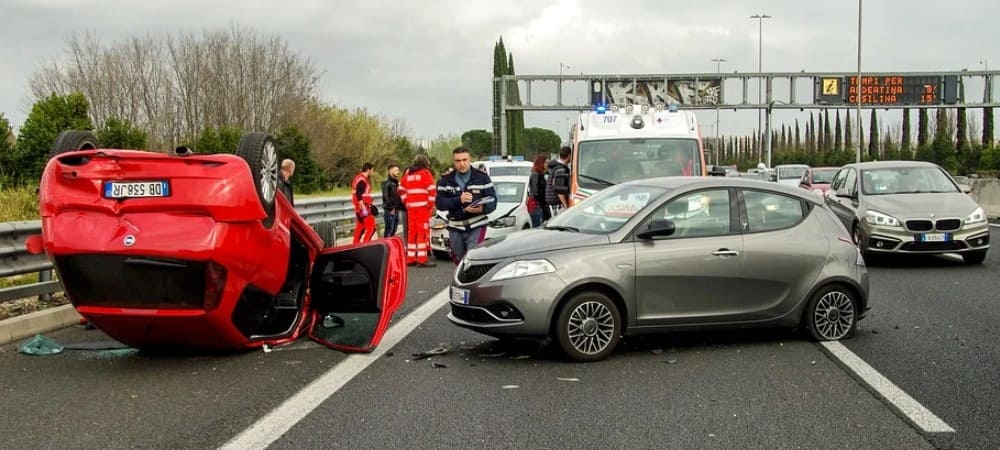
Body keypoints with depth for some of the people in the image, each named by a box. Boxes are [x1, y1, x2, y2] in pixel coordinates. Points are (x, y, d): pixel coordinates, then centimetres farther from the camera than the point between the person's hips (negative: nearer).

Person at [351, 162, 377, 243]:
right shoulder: (362, 180, -16)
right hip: (363, 206, -11)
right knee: (371, 227, -12)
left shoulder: (359, 178, 17)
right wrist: (364, 208, -26)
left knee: (360, 226, 15)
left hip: (360, 207, 11)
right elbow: (359, 195, -24)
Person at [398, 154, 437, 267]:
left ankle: (410, 258, 14)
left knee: (412, 231, 11)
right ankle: (422, 259, -11)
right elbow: (432, 190, -12)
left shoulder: (408, 174, 15)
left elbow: (401, 189, 19)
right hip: (423, 206, -6)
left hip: (411, 207, 6)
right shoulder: (425, 173, -3)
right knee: (423, 231, -6)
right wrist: (431, 204, -4)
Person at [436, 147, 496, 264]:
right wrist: (458, 200, -19)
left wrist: (482, 208, -25)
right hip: (455, 228, 3)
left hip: (477, 227, -3)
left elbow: (492, 201, -3)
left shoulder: (482, 177, 2)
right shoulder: (446, 181, 7)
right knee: (460, 262, 12)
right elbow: (440, 203, -3)